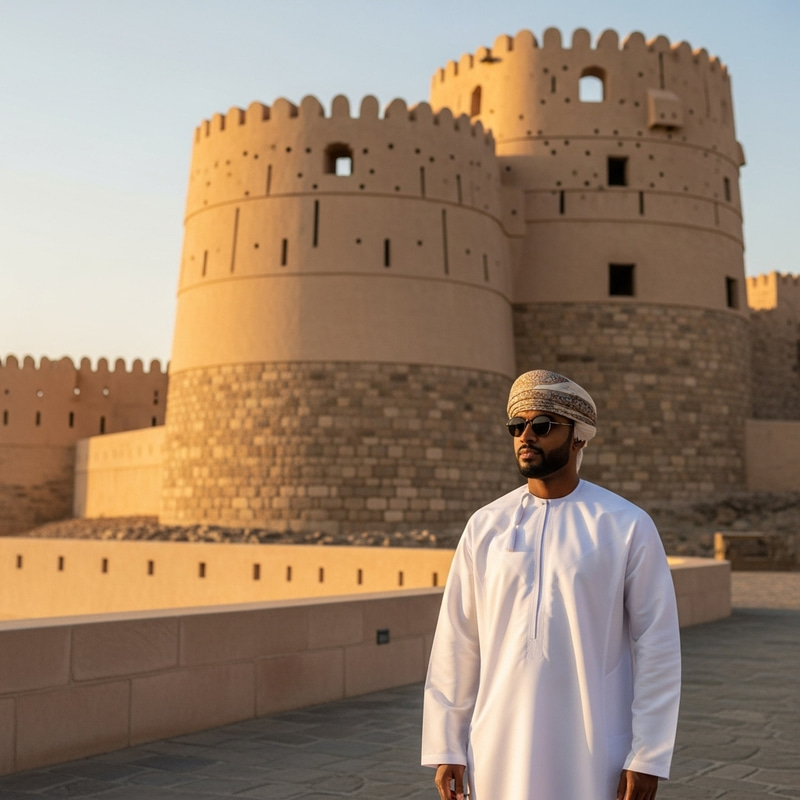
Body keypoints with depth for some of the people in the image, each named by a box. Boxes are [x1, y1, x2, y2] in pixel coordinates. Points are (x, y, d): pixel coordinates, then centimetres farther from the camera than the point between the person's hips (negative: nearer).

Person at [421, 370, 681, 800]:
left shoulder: (627, 526, -4)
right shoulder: (485, 526, 3)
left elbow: (657, 645, -4)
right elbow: (456, 642, 3)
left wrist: (647, 756, -7)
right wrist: (446, 747, 2)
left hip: (594, 753, -2)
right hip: (500, 749, 2)